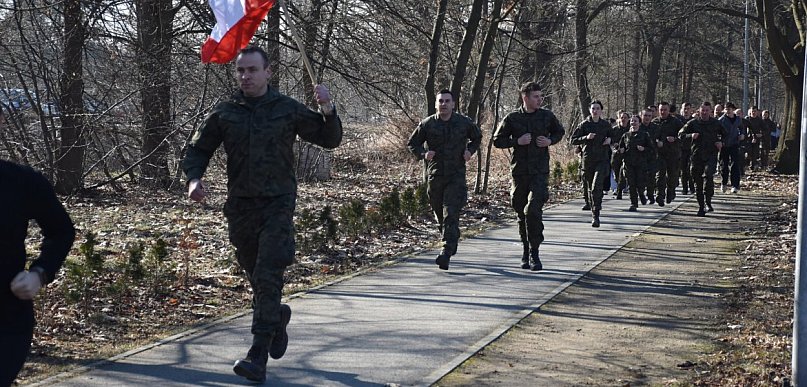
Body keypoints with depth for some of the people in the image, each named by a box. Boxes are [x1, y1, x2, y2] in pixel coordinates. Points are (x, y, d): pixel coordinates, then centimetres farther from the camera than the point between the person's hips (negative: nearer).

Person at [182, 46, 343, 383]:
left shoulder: (288, 109, -1)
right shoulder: (224, 112, 3)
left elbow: (330, 140, 4)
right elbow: (198, 150, 10)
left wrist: (327, 111, -15)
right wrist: (194, 179, -10)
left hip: (278, 203, -3)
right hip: (240, 204, 3)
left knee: (267, 277, -12)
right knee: (254, 273, 16)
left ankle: (258, 357, -13)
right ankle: (277, 316, 46)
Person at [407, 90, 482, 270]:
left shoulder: (464, 123, 1)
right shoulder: (427, 124, 0)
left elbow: (477, 137, 21)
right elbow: (412, 144, 10)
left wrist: (470, 150, 1)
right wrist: (423, 154, -10)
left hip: (456, 176, -2)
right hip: (435, 175, 2)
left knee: (451, 215, -14)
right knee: (440, 215, 13)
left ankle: (446, 252, -20)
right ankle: (452, 242, 39)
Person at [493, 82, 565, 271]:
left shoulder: (547, 116, 3)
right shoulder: (512, 118, 0)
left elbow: (559, 132, 20)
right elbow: (497, 140, 4)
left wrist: (550, 141, -1)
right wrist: (517, 141, -11)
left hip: (540, 172, -1)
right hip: (519, 171, 1)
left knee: (533, 210, -16)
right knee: (522, 214, 10)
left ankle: (534, 254, -10)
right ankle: (526, 252, 26)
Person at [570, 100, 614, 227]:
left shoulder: (605, 125, 6)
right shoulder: (584, 125, 2)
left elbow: (613, 135, 24)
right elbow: (573, 140, 0)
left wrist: (609, 140, 1)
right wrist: (586, 138, -15)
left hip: (602, 160, -1)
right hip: (588, 160, 1)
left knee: (597, 187, -17)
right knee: (590, 188, 10)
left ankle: (596, 216, -18)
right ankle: (594, 213, 26)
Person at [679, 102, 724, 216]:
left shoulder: (716, 123, 7)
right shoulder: (693, 123, 4)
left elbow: (725, 134, 23)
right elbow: (680, 134, 3)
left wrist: (721, 142, 4)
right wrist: (691, 136, -14)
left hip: (711, 155, -1)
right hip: (696, 155, 1)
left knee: (708, 174, -26)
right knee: (698, 181, 4)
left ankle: (708, 201, -19)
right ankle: (701, 206, 16)